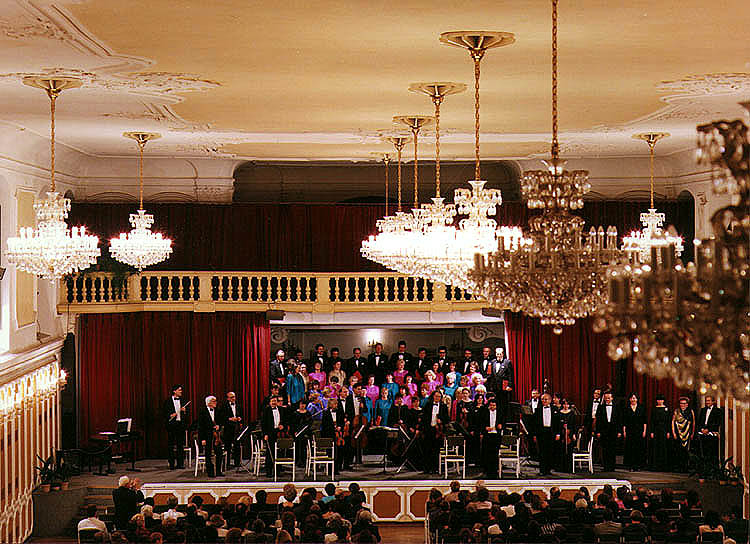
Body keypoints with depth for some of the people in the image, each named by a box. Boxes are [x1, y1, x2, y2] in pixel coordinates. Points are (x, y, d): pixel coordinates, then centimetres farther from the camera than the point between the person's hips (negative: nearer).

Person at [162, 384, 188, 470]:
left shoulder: (183, 401, 12)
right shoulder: (168, 401, 2)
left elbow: (187, 414, 14)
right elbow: (163, 412, 1)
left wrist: (184, 411, -7)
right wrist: (170, 415, -15)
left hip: (181, 424, 3)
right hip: (171, 424, -3)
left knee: (180, 444, 3)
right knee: (171, 444, 0)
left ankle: (180, 463, 9)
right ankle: (171, 464, 5)